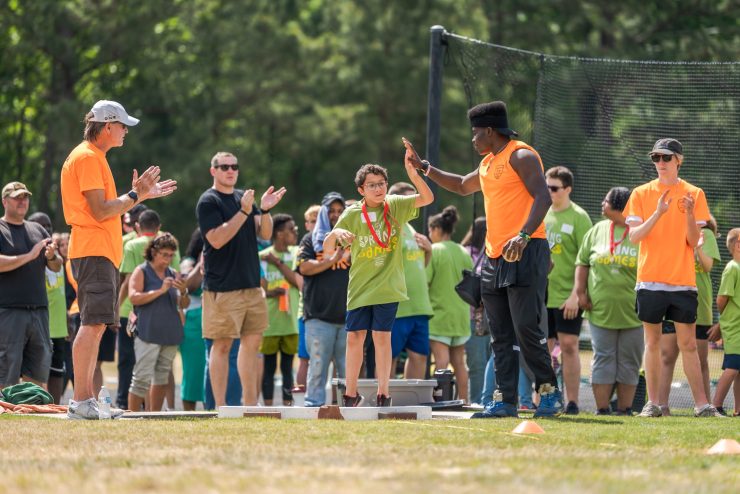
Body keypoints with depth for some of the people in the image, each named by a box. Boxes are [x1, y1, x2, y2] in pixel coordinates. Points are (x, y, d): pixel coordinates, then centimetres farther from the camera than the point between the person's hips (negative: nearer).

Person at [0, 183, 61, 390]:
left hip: (39, 309, 6)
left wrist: (52, 257, -4)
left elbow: (57, 267, 19)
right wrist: (30, 256, -18)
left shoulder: (38, 230, 19)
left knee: (38, 373, 4)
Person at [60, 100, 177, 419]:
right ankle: (80, 402, -23)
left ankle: (87, 400, 10)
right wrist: (135, 195, -8)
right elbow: (100, 211, -16)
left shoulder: (94, 158, 23)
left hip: (103, 252, 11)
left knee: (96, 326, 9)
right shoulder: (87, 158, -10)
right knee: (93, 324, -17)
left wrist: (139, 194, 21)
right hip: (94, 251, -11)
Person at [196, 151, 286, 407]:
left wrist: (264, 210, -8)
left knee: (252, 342, 8)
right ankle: (220, 406, -4)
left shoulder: (244, 197, 15)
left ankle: (250, 404, 13)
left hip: (251, 284, 7)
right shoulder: (208, 202, -6)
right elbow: (217, 239, -18)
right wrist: (244, 212, -21)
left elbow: (265, 234, 10)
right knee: (222, 344, -5)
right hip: (222, 287, -7)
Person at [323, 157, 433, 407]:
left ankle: (383, 394, 7)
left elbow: (427, 198, -15)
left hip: (387, 286, -1)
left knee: (382, 337, -2)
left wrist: (413, 174, -32)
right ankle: (351, 394, 14)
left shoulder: (395, 206, -1)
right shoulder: (352, 215, -1)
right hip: (360, 287, 1)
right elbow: (327, 250, -2)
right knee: (354, 338, 2)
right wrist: (335, 233, -24)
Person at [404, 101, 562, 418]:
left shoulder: (520, 156, -8)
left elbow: (543, 198, -20)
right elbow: (462, 186, 40)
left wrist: (523, 236, -31)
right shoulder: (488, 164, 21)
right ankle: (505, 400, 5)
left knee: (526, 328, -14)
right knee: (501, 335, 5)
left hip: (525, 254, -9)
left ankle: (549, 393, -6)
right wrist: (423, 167, 36)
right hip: (494, 258, 9)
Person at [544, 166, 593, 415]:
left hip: (567, 297, -5)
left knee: (569, 346, -4)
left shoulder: (578, 217, -6)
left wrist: (576, 294, -17)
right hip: (540, 294, 5)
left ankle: (572, 402, 0)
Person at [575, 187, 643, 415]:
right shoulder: (597, 231, 9)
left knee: (629, 362, 3)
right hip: (601, 309, 2)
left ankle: (624, 409, 9)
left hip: (632, 311, -2)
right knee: (603, 359, 0)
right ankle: (602, 409, 2)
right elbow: (582, 263, 13)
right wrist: (580, 292, 2)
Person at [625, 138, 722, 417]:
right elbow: (633, 236, -3)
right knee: (652, 341, 1)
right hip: (650, 280, 0)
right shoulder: (641, 194, 6)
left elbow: (693, 242, 2)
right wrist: (658, 213, -17)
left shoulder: (693, 194, 6)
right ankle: (652, 403, 3)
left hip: (683, 281, 0)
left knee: (688, 344, -3)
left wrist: (689, 214, -16)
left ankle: (701, 404, -4)